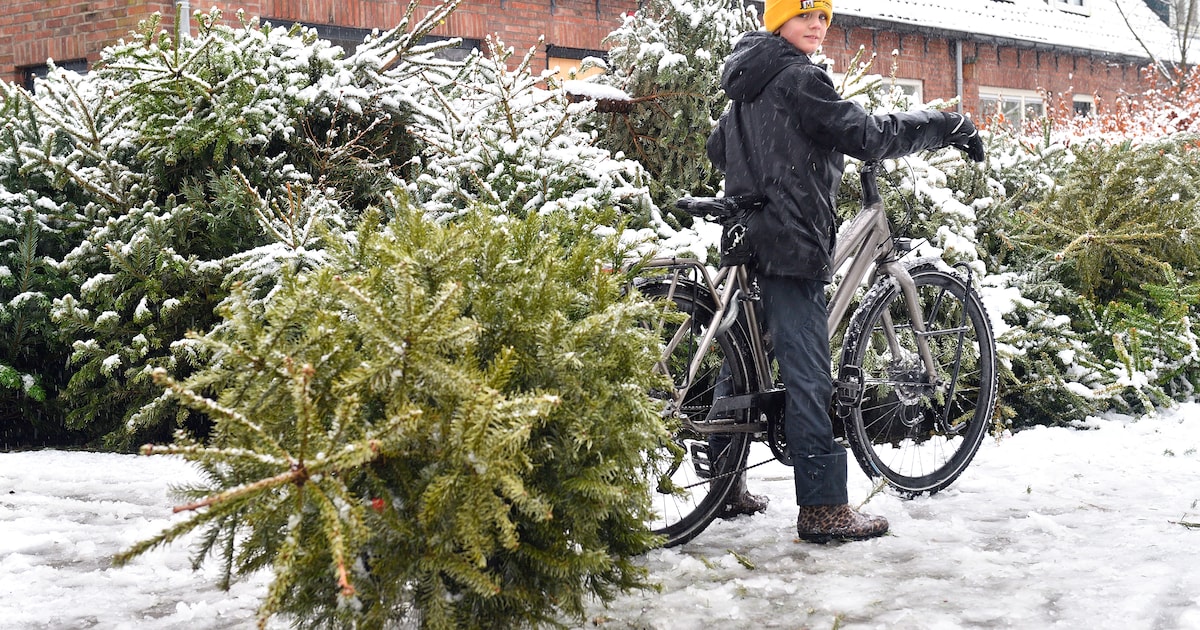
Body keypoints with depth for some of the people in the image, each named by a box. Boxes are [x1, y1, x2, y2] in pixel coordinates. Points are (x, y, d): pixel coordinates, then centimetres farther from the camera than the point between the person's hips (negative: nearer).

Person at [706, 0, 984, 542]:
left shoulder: (746, 85, 18)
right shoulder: (797, 79, -11)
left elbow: (717, 150, 33)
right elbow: (867, 135, -19)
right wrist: (949, 126, -11)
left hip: (746, 242, 10)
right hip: (791, 243, -10)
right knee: (808, 376, -10)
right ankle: (823, 509, -10)